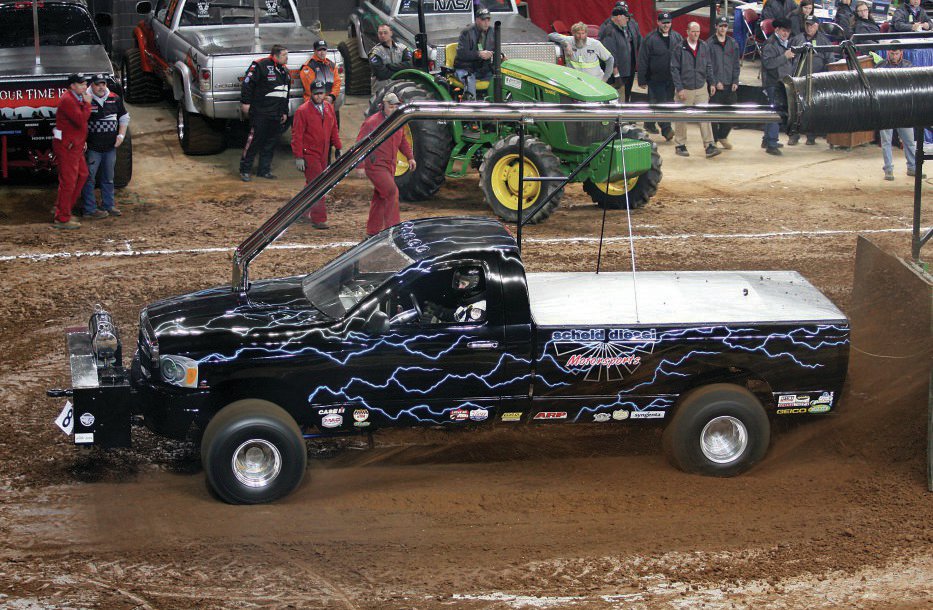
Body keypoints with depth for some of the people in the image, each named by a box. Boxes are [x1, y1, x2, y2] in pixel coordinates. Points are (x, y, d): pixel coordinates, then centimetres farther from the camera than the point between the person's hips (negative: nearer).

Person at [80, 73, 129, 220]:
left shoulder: (115, 99, 6)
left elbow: (124, 117, 17)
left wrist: (121, 135, 4)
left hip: (110, 147, 5)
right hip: (92, 147, -5)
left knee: (108, 179, 16)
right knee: (89, 178, -1)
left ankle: (108, 205, 28)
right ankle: (89, 210, 4)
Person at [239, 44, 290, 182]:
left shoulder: (285, 71, 17)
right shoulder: (261, 66, -9)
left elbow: (285, 94, 25)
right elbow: (248, 83, -12)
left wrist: (285, 112, 23)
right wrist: (245, 102, -14)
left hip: (276, 115, 8)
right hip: (260, 113, -8)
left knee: (271, 143, 10)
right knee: (254, 141, -6)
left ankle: (264, 170, 19)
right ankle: (244, 170, 1)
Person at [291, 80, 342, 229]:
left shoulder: (329, 108, 6)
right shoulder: (303, 111, -13)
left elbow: (333, 129, 17)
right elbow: (297, 135, -13)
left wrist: (338, 147, 14)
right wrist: (298, 157, -16)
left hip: (323, 153, 6)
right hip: (309, 154, -6)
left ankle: (304, 211, 31)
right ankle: (318, 219, -7)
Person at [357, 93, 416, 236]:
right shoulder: (372, 122, -12)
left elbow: (402, 141, 25)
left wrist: (410, 157, 14)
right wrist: (360, 165, -19)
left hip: (389, 166, 8)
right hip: (375, 166, -8)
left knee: (380, 198, 12)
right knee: (392, 192, -17)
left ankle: (373, 231, 21)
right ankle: (392, 229, -15)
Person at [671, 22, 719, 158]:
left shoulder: (704, 47, 5)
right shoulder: (679, 49, -6)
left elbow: (708, 66, 13)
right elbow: (674, 69, -7)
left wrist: (711, 83, 6)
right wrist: (679, 88, -12)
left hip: (701, 88, 3)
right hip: (685, 89, -3)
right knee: (682, 119, 5)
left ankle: (709, 146, -7)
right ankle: (680, 145, 18)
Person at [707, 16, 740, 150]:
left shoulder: (733, 43, 10)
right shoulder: (709, 44, -3)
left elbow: (736, 64, 12)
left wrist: (735, 81, 1)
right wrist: (715, 82, -12)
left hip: (730, 85, 4)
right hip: (715, 85, -4)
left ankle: (722, 136, 24)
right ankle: (713, 140, 8)